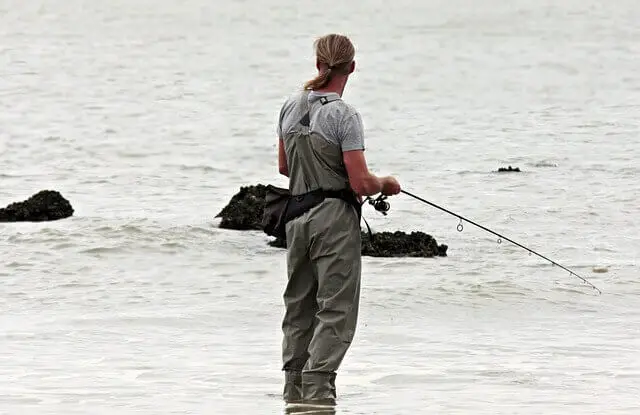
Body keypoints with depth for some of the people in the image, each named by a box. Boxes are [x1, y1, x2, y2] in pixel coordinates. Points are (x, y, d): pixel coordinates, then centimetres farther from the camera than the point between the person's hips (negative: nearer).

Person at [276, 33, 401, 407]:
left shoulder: (291, 107, 5)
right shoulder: (344, 115, -16)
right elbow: (361, 183, -17)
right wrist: (386, 184, 3)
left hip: (297, 215, 7)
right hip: (335, 217, -7)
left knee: (299, 305, 15)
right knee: (336, 308, -3)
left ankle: (294, 389, 20)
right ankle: (317, 388, -10)